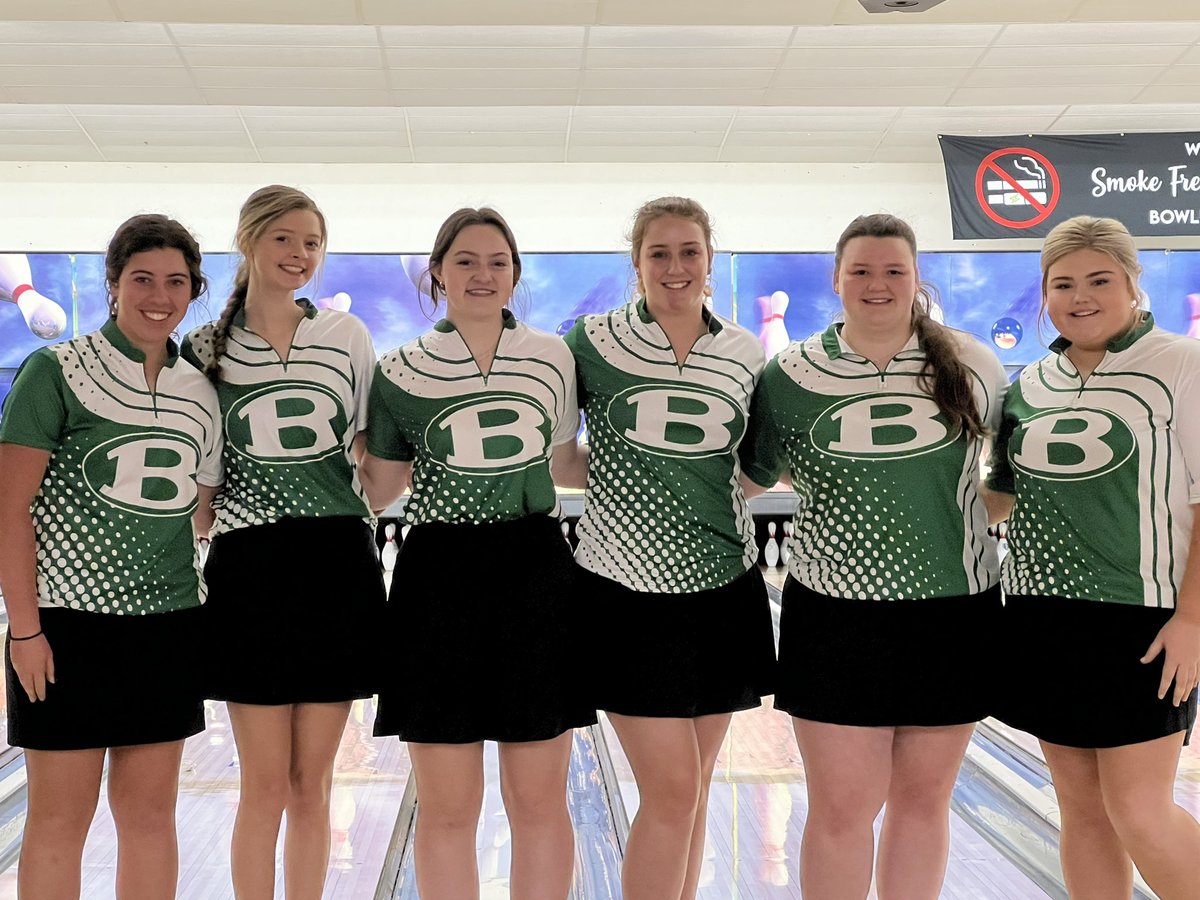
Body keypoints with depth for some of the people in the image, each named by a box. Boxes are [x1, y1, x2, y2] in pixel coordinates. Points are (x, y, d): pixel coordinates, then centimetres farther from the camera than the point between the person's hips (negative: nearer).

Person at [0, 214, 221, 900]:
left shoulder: (201, 393, 7)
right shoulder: (57, 371, -5)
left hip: (168, 627, 4)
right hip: (69, 619, -4)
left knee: (150, 811, 10)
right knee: (60, 816, 5)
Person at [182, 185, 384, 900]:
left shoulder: (347, 336, 7)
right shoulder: (207, 348, 5)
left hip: (338, 565, 1)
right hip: (250, 567, -1)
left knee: (312, 783, 8)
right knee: (267, 786, 2)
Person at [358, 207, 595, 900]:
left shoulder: (554, 358, 6)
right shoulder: (402, 372, 2)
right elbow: (377, 486, 7)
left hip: (536, 575, 1)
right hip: (440, 578, -1)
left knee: (540, 800, 8)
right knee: (447, 807, 5)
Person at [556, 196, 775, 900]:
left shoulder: (747, 354, 6)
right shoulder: (594, 341, -3)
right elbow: (553, 456, 3)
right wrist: (621, 476, -7)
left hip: (723, 588, 4)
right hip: (628, 587, -3)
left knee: (692, 787, 12)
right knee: (672, 790, -4)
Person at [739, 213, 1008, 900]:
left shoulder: (972, 367, 1)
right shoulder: (792, 374, -1)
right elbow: (751, 477, 10)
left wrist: (980, 510, 8)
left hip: (953, 611, 2)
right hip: (837, 613, -1)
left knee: (923, 799, 14)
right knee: (842, 810, 3)